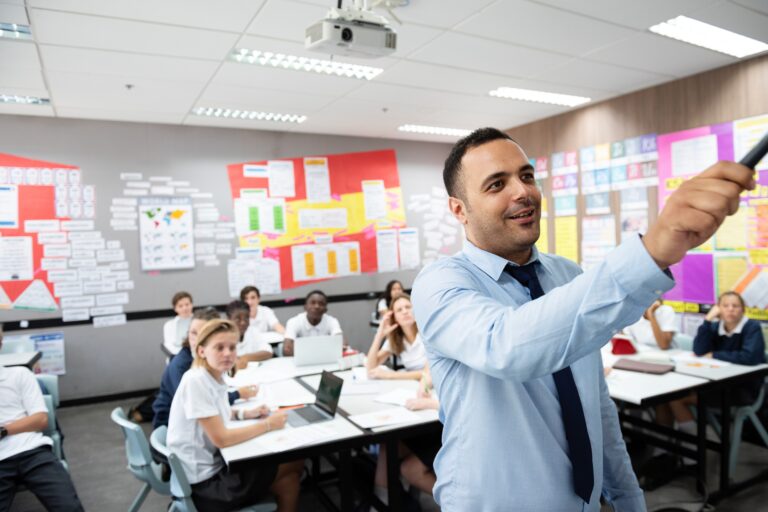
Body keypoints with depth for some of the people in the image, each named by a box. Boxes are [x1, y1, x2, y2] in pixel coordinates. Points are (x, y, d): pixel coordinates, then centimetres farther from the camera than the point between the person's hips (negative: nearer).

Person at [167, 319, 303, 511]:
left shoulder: (216, 375, 0)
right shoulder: (196, 381, -25)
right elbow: (221, 438, -25)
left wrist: (245, 414, 4)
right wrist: (267, 424, -15)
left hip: (212, 465, 8)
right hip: (204, 482, -7)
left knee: (288, 481, 5)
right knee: (295, 464, 0)